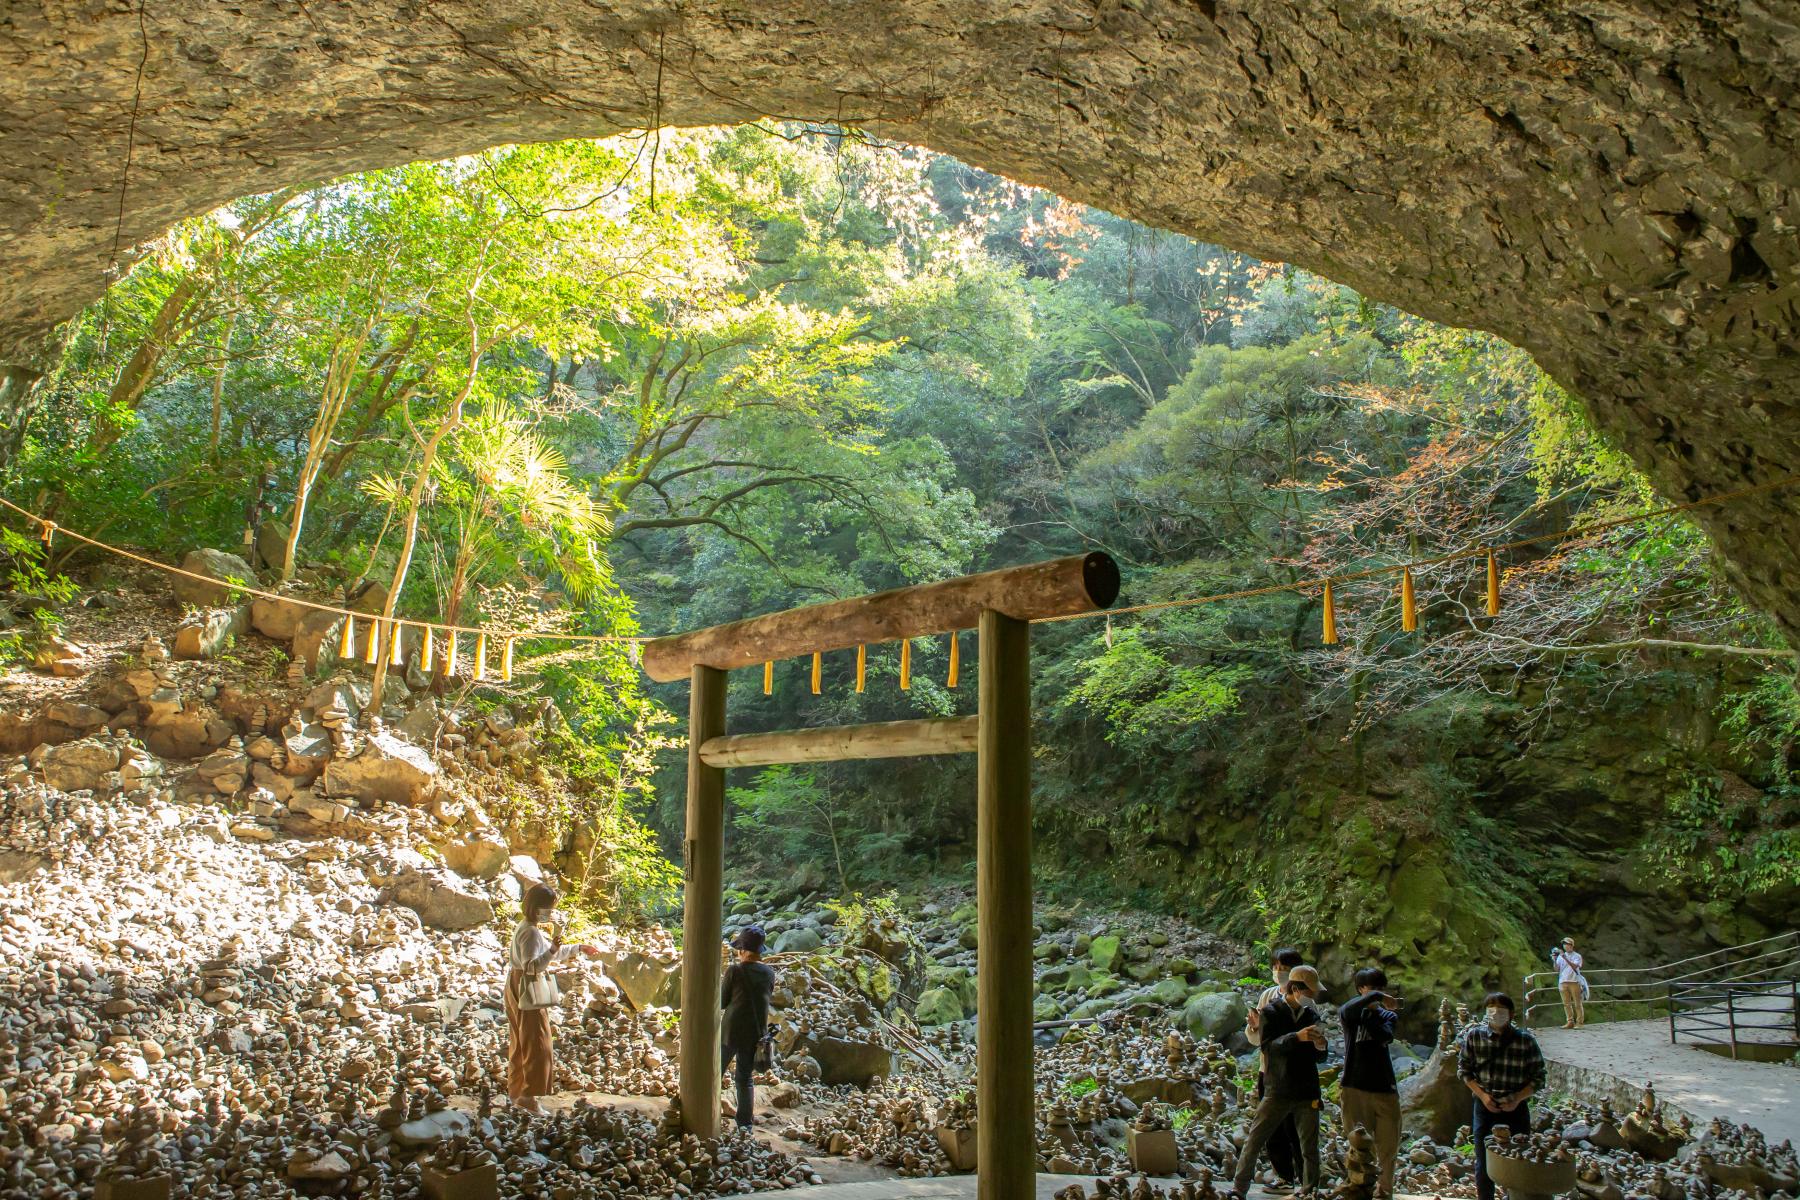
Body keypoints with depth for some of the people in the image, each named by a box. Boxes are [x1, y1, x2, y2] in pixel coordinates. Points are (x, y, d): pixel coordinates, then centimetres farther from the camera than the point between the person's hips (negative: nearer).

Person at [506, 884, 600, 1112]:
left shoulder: (525, 927, 13)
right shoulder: (530, 932, -19)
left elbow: (553, 953, 24)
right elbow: (530, 966, -30)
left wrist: (579, 948, 26)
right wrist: (552, 950, -39)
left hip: (517, 988, 11)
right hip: (527, 990, -11)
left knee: (521, 1042, 16)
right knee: (535, 1043, -6)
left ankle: (516, 1090, 23)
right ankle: (528, 1095, -6)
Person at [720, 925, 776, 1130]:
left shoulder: (734, 971, -14)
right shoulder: (769, 972, -1)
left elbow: (722, 1002, -6)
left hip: (732, 1030, -4)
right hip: (756, 1033, 4)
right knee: (745, 1078, 14)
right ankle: (745, 1123, 13)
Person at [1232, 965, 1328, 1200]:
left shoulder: (1311, 1015, 9)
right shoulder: (1271, 1012, -3)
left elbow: (1319, 1058, 14)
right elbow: (1268, 1046, -18)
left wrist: (1320, 1047, -10)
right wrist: (1297, 1037, -31)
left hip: (1307, 1092, 4)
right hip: (1277, 1091, -4)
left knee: (1310, 1147, 8)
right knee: (1253, 1141, -3)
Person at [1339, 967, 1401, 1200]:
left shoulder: (1388, 1015, 12)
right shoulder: (1350, 1014, 2)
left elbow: (1386, 1036, -10)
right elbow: (1346, 1011, -26)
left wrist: (1369, 1013, -7)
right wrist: (1375, 998, -27)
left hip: (1385, 1089, 3)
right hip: (1356, 1089, -3)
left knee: (1388, 1146, 6)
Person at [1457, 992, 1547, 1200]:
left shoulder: (1525, 1040, -9)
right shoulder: (1474, 1035, -6)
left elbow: (1538, 1078, -3)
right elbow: (1464, 1069, 2)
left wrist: (1517, 1099, -15)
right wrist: (1483, 1095, -10)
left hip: (1516, 1107, -1)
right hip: (1485, 1106, 1)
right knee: (1483, 1163, 8)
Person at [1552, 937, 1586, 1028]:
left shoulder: (1577, 956, 1)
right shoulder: (1560, 956, 12)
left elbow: (1575, 966, -18)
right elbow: (1557, 969, 5)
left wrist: (1565, 958, -27)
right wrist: (1554, 960, -11)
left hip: (1574, 982, -4)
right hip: (1563, 982, 4)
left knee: (1577, 1003, 0)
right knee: (1566, 1004, 6)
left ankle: (1579, 1022, 4)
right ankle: (1570, 1022, 12)